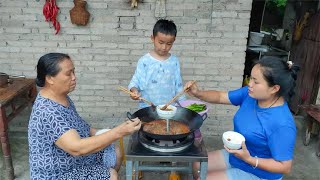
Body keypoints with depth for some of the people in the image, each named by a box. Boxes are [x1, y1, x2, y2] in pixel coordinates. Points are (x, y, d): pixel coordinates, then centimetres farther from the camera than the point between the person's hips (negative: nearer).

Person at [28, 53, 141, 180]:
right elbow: (77, 148, -40)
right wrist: (118, 132, -40)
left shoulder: (61, 96, -2)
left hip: (72, 158, 9)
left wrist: (96, 133, -3)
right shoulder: (47, 112, -32)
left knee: (115, 153, 10)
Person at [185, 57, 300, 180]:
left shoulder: (282, 124, -32)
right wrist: (198, 93, -17)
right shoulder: (250, 94, -11)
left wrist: (249, 159, -35)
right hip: (235, 155, 8)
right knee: (196, 165, 12)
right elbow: (221, 97, 0)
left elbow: (285, 167, -25)